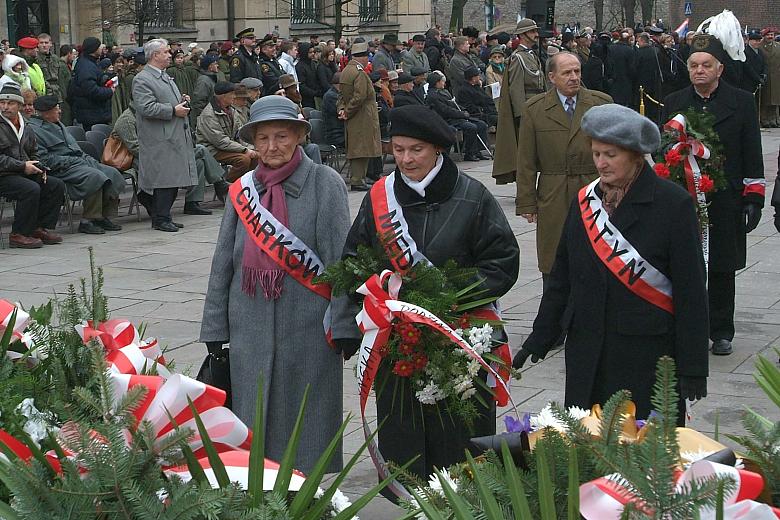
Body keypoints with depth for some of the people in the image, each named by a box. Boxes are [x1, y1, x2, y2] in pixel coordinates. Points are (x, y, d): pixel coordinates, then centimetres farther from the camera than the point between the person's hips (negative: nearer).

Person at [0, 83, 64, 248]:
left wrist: (38, 167, 4)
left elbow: (33, 153, 26)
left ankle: (41, 228, -2)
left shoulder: (26, 128, 17)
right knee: (31, 189, -31)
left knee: (57, 185, -6)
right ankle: (18, 234, -21)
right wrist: (22, 166, -18)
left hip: (25, 174, 8)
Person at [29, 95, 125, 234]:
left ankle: (104, 217, -3)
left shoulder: (57, 124, 23)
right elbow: (43, 159, -18)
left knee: (112, 173, -4)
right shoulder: (34, 130, -9)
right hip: (62, 169, -10)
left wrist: (87, 158, 13)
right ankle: (87, 221, -24)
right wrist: (68, 161, -17)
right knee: (95, 176, -31)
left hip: (78, 161, 10)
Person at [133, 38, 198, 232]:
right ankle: (161, 219, -1)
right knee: (164, 179, -8)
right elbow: (146, 108, -20)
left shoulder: (165, 77, 21)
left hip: (175, 137, 9)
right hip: (159, 140, -9)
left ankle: (160, 217, 18)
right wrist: (174, 110, -18)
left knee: (173, 179, 9)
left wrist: (182, 101, 13)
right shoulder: (142, 80, -10)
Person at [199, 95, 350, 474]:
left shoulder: (325, 184, -4)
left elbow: (340, 259, -6)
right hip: (251, 325, 4)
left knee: (302, 422, 5)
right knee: (252, 418, 8)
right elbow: (223, 262, 12)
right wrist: (215, 326, 9)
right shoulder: (243, 189, 8)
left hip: (307, 325, -4)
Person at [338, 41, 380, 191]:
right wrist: (347, 112, -14)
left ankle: (356, 179, 17)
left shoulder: (346, 70, 11)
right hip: (362, 118, -9)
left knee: (355, 149, 13)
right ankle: (357, 181, -5)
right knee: (361, 149, -6)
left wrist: (342, 109, 3)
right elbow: (359, 97, -23)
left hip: (352, 120, 9)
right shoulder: (360, 73, -18)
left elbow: (343, 94, 15)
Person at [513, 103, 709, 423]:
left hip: (648, 355, -5)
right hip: (588, 356, 5)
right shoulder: (585, 201, 9)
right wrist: (540, 337, 15)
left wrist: (693, 369, -10)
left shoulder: (673, 203, -7)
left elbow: (691, 291, -8)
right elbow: (562, 276, 16)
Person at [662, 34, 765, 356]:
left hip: (726, 202, -1)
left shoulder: (741, 102, 4)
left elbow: (752, 154, 4)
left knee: (722, 269, 5)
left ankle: (721, 332, 16)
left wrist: (754, 198, -1)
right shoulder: (674, 103, 8)